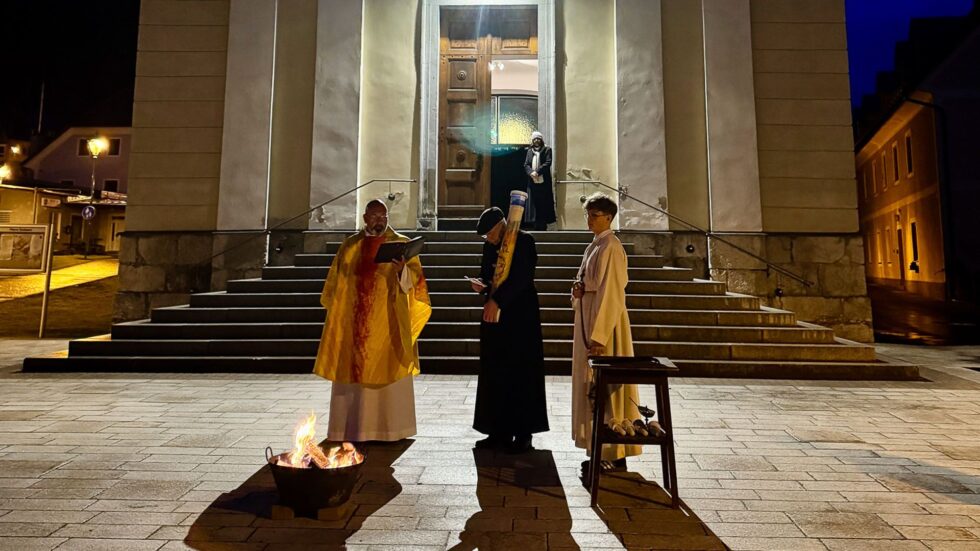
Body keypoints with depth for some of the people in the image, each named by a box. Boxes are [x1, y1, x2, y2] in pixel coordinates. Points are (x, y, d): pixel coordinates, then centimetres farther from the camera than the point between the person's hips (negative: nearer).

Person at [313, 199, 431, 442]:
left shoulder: (401, 243, 3)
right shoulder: (350, 245, 10)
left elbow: (415, 275, -7)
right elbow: (336, 280, 14)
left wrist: (402, 270, -26)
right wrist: (336, 311, 7)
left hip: (387, 320, -2)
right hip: (354, 320, 3)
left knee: (388, 369, 0)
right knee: (352, 369, 5)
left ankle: (390, 426, 10)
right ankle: (352, 425, 17)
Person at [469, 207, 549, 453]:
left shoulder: (524, 241, -9)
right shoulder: (489, 245, 11)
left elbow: (521, 277, -19)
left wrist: (497, 300, -25)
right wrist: (482, 285, -5)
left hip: (520, 316, -6)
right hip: (494, 314, 6)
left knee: (522, 373, 1)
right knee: (495, 374, 7)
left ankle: (524, 434, 12)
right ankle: (500, 431, 18)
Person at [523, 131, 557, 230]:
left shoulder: (547, 150, 6)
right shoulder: (529, 151, 17)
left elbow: (548, 163, -7)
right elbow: (526, 165, 7)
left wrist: (537, 172, -18)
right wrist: (531, 173, -13)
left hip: (544, 182, -3)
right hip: (533, 182, 3)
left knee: (545, 204, -3)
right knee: (536, 205, 5)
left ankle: (543, 225, 3)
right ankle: (538, 225, 10)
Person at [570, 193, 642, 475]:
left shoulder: (611, 247, -13)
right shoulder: (594, 246, 15)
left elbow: (611, 293, -19)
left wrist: (599, 336, -21)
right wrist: (577, 289, -2)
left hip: (605, 323, -9)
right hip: (588, 320, 9)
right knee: (591, 386, 13)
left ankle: (615, 455, 10)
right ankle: (600, 450, 24)